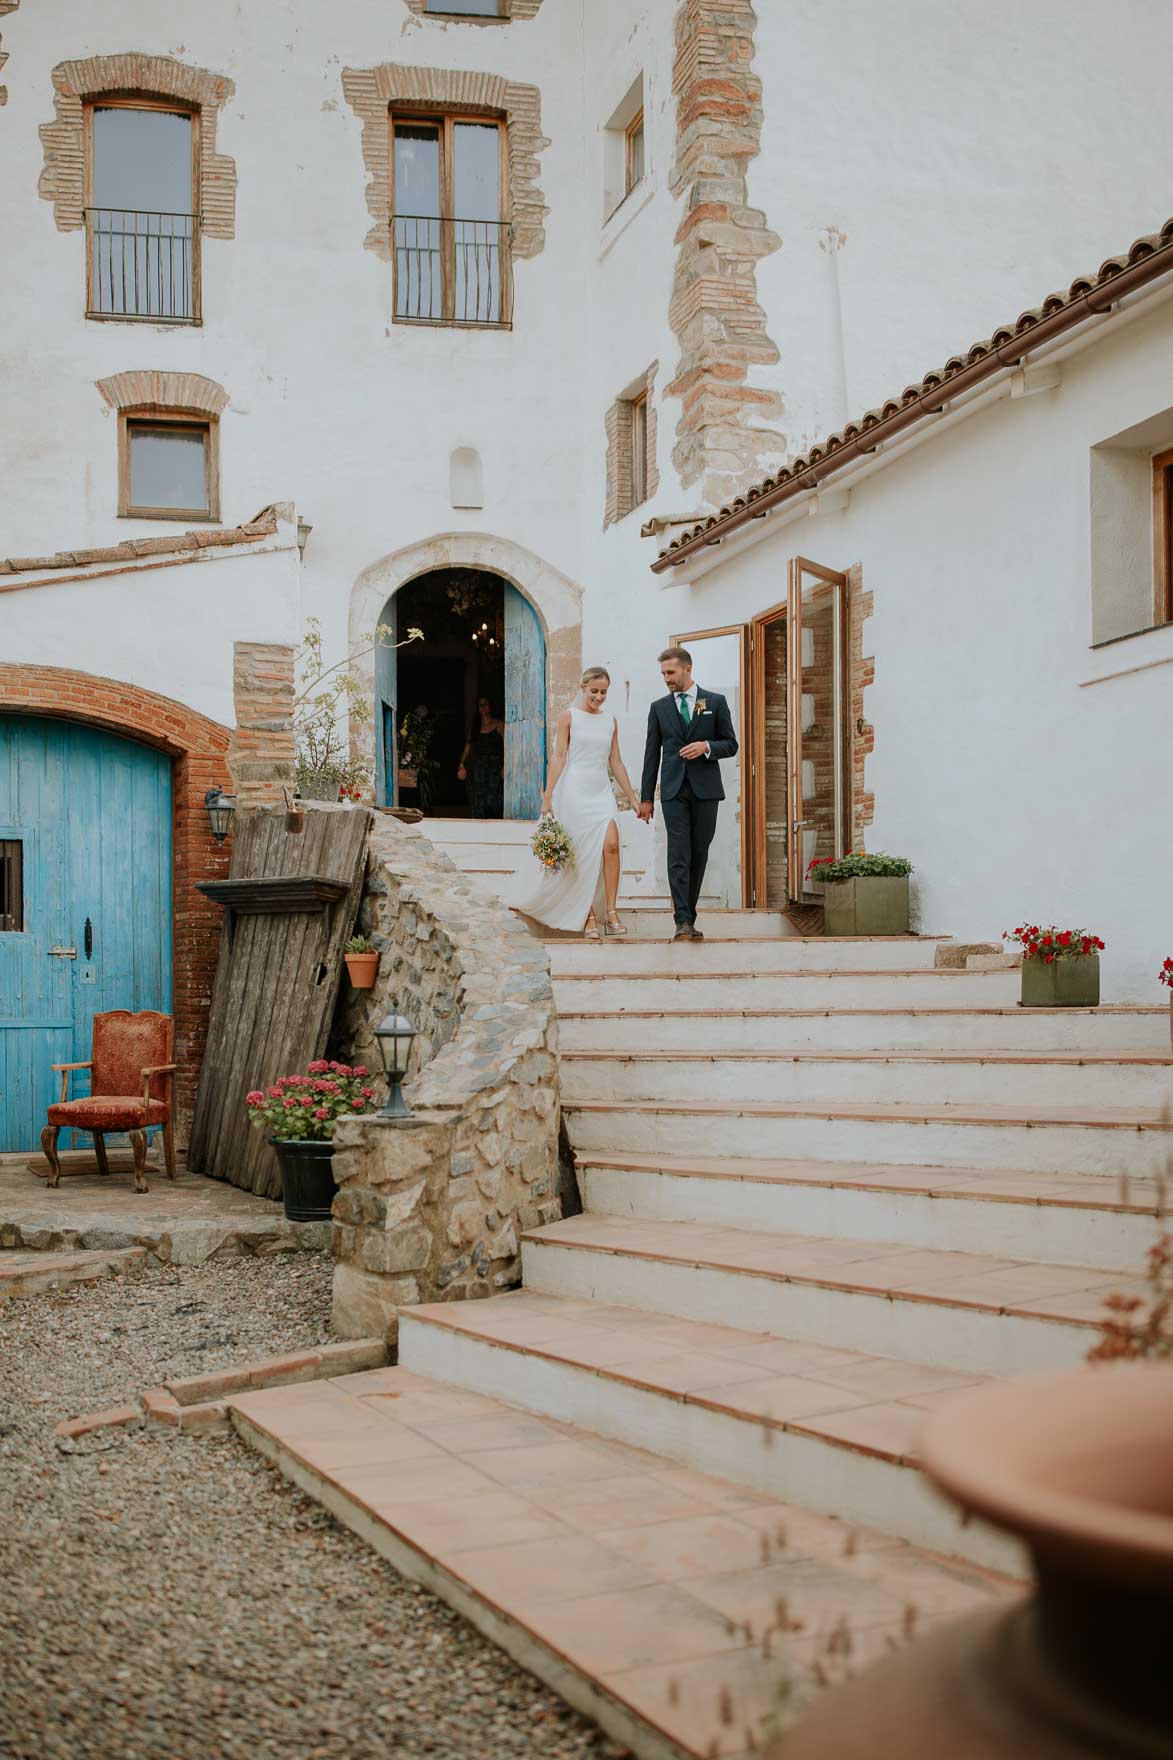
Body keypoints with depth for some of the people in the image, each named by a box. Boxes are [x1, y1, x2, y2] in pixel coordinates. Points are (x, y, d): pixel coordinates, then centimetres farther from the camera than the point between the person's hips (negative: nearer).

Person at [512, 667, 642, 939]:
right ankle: (589, 917, 5)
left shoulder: (610, 722, 12)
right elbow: (559, 758, -4)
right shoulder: (569, 717, 0)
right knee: (583, 855, -2)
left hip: (602, 792, 4)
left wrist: (634, 799, 12)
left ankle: (612, 913, -10)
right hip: (575, 791, -3)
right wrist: (547, 796, -9)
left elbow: (616, 763, 14)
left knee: (611, 845, -14)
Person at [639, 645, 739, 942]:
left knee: (699, 854, 4)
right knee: (678, 854, -10)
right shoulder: (659, 707, 10)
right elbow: (652, 754, 10)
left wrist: (707, 746, -14)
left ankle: (688, 915, 14)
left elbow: (731, 745, 7)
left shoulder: (716, 702, 7)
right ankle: (683, 922, -14)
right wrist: (647, 797, 7)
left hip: (705, 788, 0)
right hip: (674, 790, 0)